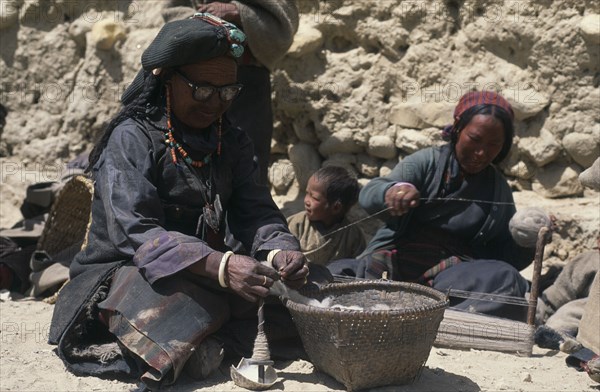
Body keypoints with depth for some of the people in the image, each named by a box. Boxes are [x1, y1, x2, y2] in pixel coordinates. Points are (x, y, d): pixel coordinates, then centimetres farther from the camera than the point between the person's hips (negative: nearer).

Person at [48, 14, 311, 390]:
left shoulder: (231, 142, 6)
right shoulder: (131, 140, -13)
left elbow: (255, 211, -4)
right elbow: (136, 234, -25)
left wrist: (280, 250, -29)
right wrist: (220, 267, -40)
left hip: (206, 274, 7)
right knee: (193, 299, -38)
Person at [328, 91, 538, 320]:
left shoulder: (499, 191, 15)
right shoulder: (428, 162, 5)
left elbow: (506, 256, 16)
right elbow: (368, 195, -7)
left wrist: (527, 244, -6)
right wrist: (393, 190, -31)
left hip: (451, 276, 2)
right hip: (394, 261, -2)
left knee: (507, 281, -30)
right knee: (335, 275, -30)